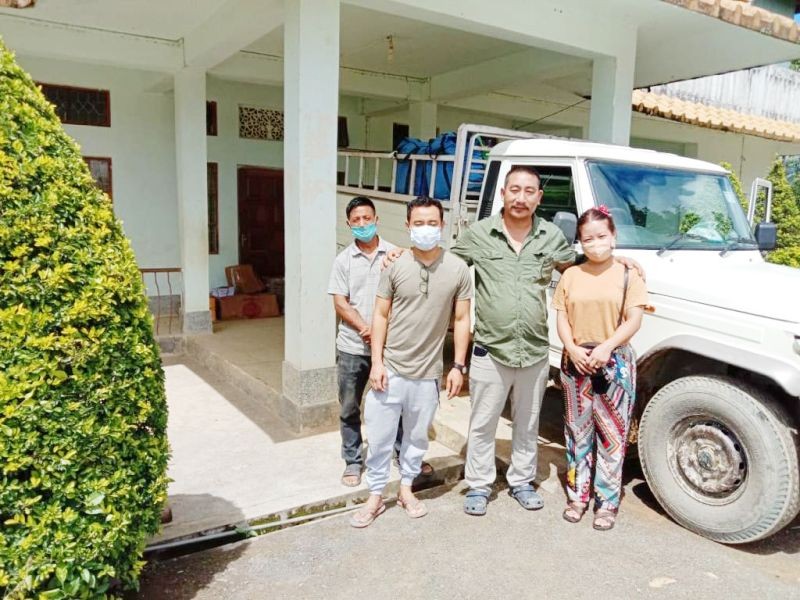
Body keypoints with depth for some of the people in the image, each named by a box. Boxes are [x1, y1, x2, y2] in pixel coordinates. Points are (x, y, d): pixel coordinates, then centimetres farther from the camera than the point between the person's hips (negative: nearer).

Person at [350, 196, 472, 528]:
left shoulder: (458, 269, -4)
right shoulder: (395, 265, -5)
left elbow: (461, 320, 2)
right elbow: (381, 315, -1)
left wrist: (458, 366, -1)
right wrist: (377, 361, -6)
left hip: (428, 374, 1)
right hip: (390, 369, 0)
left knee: (416, 436, 16)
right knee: (379, 436, 8)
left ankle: (406, 489, 38)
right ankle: (375, 497, 27)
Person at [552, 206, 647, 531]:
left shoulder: (628, 276, -1)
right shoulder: (571, 275, 6)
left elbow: (633, 321, -7)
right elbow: (562, 319, 4)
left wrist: (605, 348, -20)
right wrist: (573, 349, -12)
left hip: (615, 363, -2)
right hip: (575, 362, 2)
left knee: (612, 435, 4)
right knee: (578, 433, 11)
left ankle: (607, 503, 16)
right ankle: (577, 496, 23)